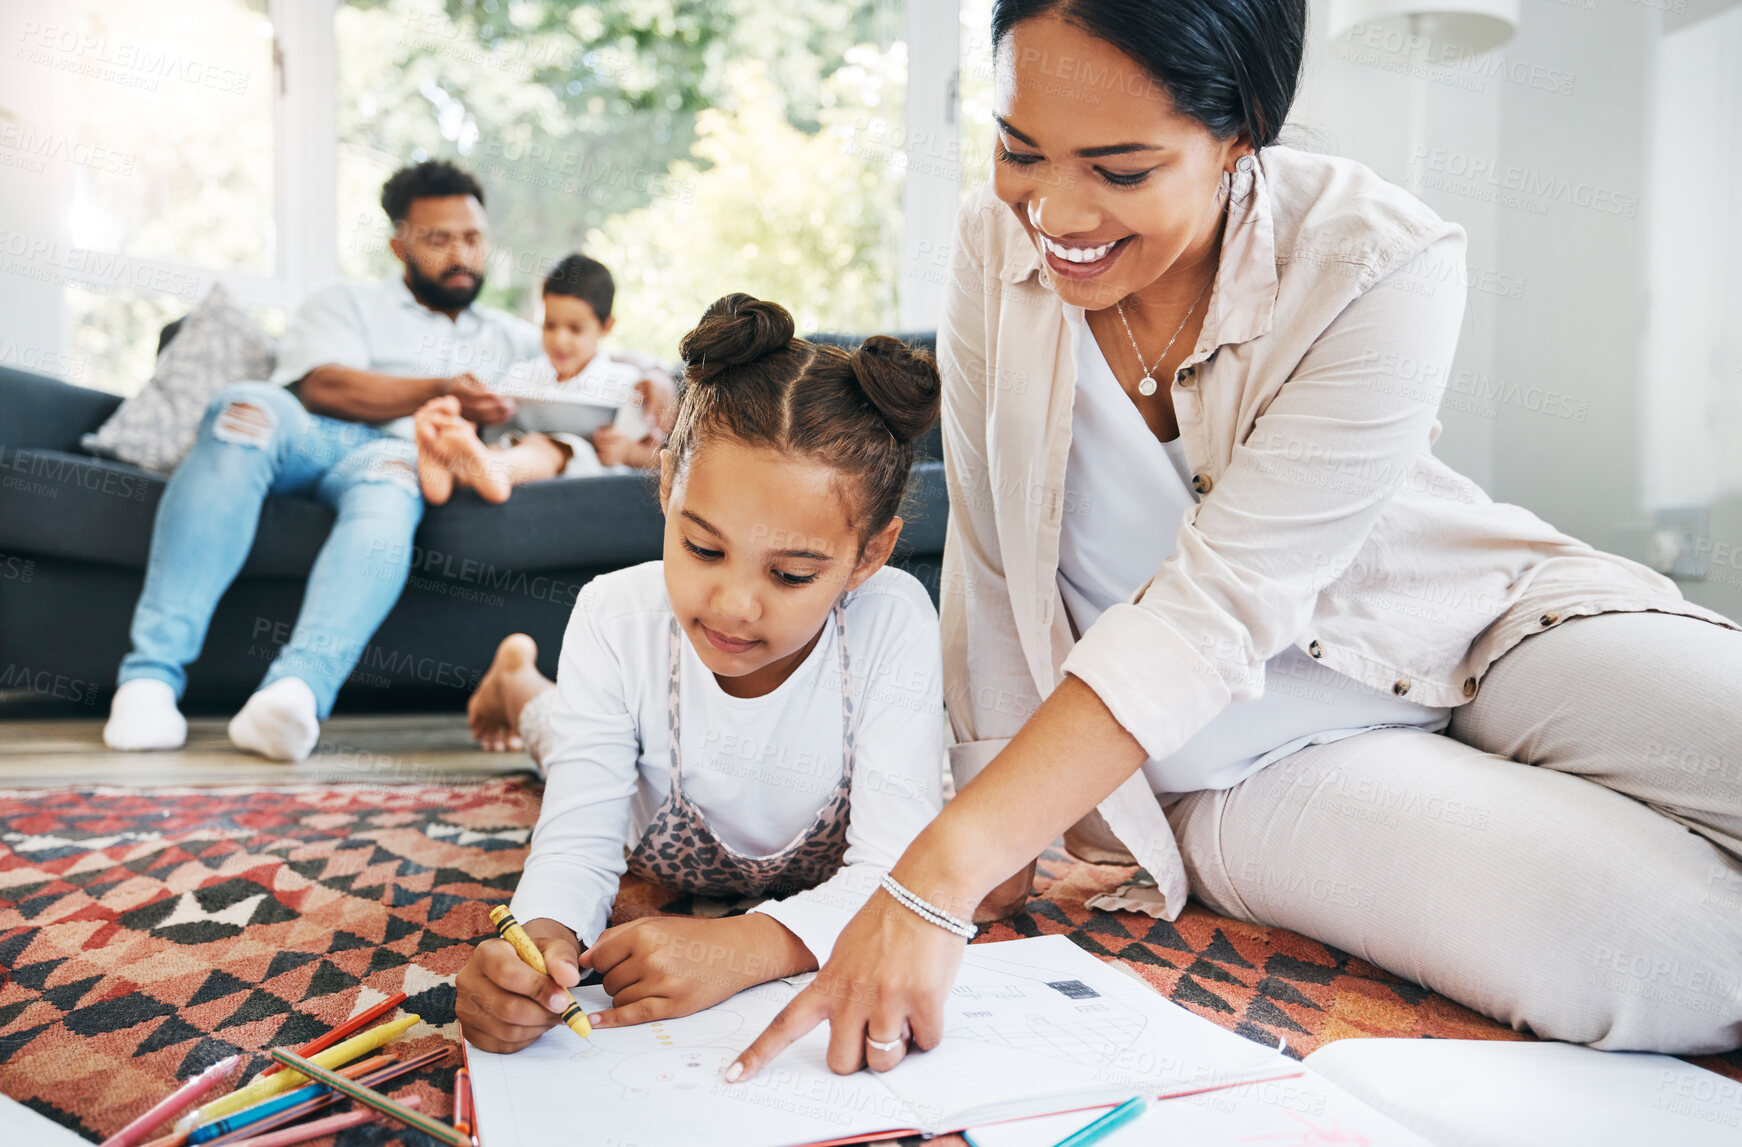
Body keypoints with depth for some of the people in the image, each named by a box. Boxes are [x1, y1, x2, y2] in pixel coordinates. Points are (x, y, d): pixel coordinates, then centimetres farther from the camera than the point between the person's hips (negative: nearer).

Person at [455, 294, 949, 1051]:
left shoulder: (892, 625, -40)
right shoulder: (617, 621, -34)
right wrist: (544, 938, -58)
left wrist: (742, 949, -58)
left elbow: (892, 873, -40)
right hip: (660, 873, 2)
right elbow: (578, 840, -35)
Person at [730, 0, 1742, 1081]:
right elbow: (989, 560, -6)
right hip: (1255, 760, 0)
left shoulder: (1382, 263, -20)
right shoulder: (999, 242, -10)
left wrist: (939, 881, -34)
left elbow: (1213, 610, -28)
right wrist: (993, 841, -5)